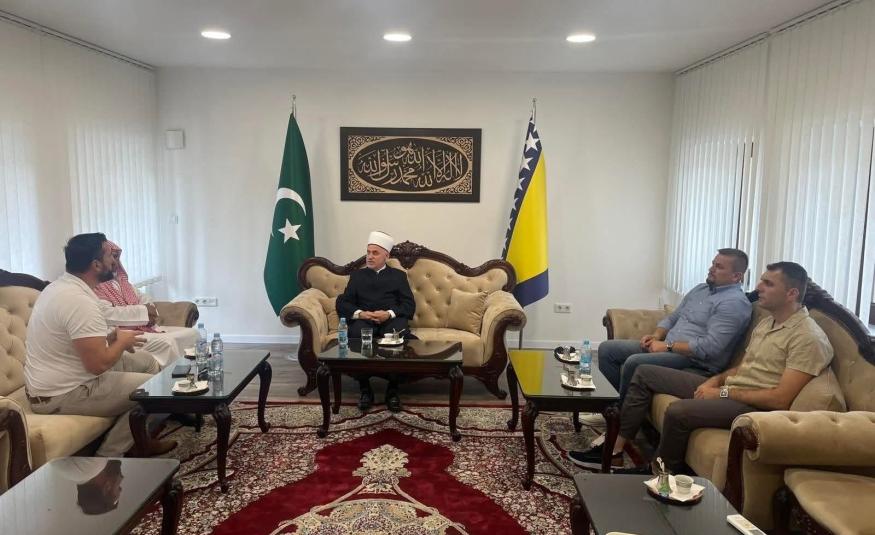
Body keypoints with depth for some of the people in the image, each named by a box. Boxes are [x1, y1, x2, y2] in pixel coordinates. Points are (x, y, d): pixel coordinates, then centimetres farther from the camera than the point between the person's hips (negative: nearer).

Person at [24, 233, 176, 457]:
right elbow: (99, 364, -29)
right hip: (61, 395, -10)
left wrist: (111, 338, 6)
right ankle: (109, 455, 4)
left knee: (147, 362, 14)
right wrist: (122, 341, -10)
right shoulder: (79, 301, -27)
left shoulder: (62, 286, 6)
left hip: (55, 381, 10)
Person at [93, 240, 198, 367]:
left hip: (147, 327, 8)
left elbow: (144, 301, 20)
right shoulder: (94, 289, -5)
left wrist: (151, 315, -4)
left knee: (191, 332, -6)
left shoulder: (122, 282, 22)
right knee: (166, 342, -32)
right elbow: (107, 314, -20)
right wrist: (143, 311, -14)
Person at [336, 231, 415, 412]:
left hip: (392, 319, 0)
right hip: (363, 320, 1)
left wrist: (389, 314, -13)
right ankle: (365, 390, -23)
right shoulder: (357, 275, 23)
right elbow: (343, 303, 12)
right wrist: (360, 313, -10)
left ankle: (393, 390, -23)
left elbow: (409, 304, 8)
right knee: (356, 335, -36)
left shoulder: (398, 275, 20)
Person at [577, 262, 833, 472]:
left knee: (678, 411, -33)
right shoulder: (766, 323, 14)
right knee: (645, 373, 5)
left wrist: (723, 392, -18)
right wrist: (716, 380, 1)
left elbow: (781, 400, -22)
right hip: (726, 389, 10)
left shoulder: (808, 338, -16)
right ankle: (617, 445, 4)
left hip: (754, 406, -10)